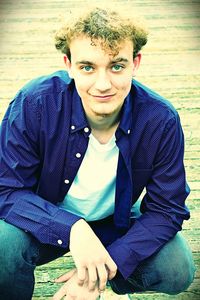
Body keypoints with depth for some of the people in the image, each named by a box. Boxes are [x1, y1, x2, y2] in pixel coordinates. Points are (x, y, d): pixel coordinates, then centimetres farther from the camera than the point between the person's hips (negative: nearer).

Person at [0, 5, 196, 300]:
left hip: (116, 224, 2)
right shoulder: (35, 104, -26)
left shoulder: (161, 120, -21)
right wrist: (72, 229, -39)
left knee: (178, 269, -21)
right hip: (47, 222, -1)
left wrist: (110, 264, -29)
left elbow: (167, 209, -15)